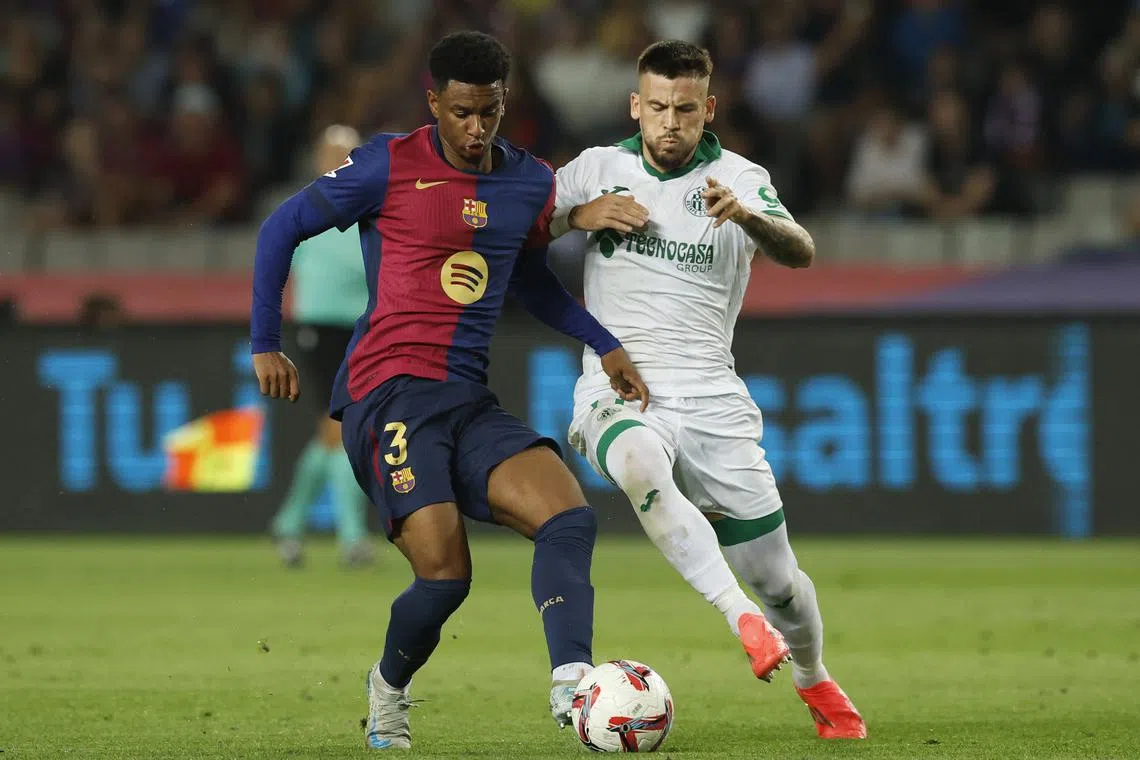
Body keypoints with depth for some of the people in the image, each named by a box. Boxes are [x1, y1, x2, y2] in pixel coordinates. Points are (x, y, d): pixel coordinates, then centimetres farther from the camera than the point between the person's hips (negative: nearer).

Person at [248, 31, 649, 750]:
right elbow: (284, 226, 5)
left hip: (472, 401, 5)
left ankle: (571, 683, -32)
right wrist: (266, 344, 4)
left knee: (571, 516, -20)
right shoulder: (391, 166, -4)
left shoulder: (533, 184, 12)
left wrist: (605, 345, 20)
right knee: (446, 573, -16)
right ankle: (389, 689, 14)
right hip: (390, 391, -5)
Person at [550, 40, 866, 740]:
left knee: (778, 580, 1)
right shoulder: (600, 168, 7)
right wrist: (579, 215, -7)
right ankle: (742, 620, -44)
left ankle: (815, 682, 32)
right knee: (639, 461, -39)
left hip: (711, 398, 0)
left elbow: (801, 252, -18)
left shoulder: (737, 178, 0)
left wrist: (747, 215, -39)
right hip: (619, 392, 0)